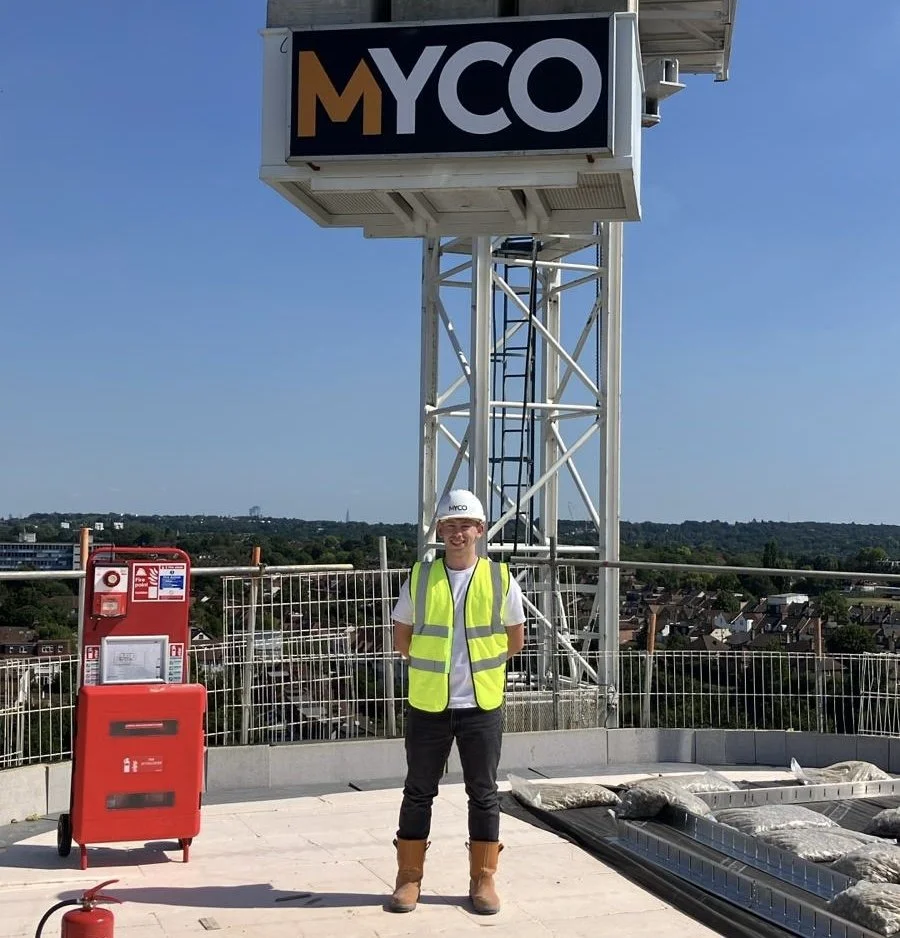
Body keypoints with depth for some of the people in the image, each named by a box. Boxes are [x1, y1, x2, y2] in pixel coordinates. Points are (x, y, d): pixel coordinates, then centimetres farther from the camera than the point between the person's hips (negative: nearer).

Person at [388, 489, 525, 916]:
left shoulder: (500, 579, -1)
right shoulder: (420, 578, 0)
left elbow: (515, 640, 9)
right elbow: (401, 639, 10)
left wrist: (480, 664, 9)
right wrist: (433, 665, 10)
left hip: (482, 705, 0)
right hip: (428, 705, 0)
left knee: (483, 793, 7)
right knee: (419, 791, 8)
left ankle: (483, 880, 19)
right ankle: (409, 878, 20)